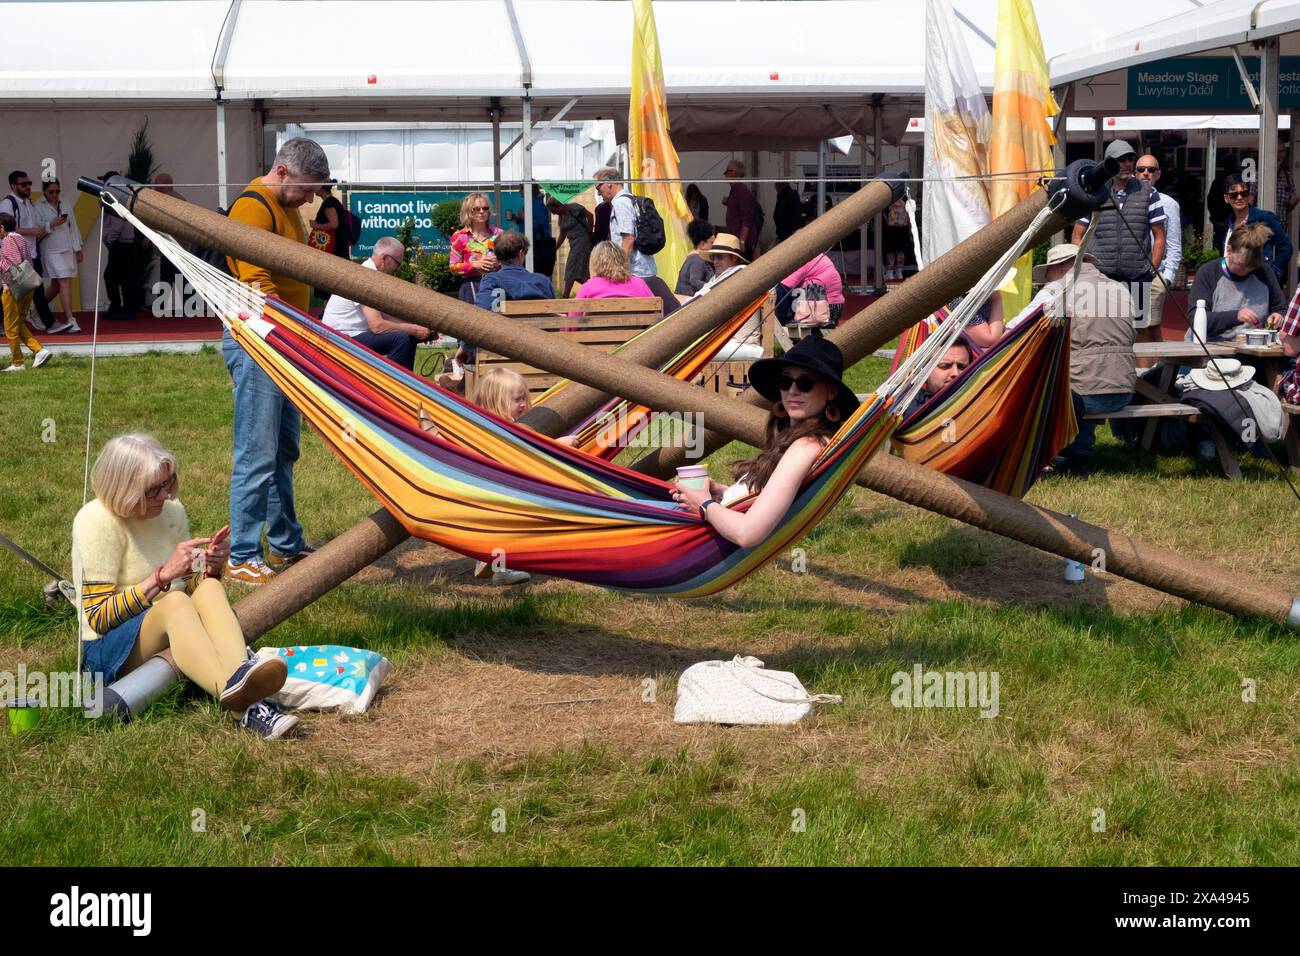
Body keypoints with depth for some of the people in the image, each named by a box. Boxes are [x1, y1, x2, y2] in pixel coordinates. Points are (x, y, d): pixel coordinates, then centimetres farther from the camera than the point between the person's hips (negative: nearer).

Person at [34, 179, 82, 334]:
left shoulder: (66, 207, 12)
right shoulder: (39, 209, -2)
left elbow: (73, 228, 15)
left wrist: (78, 249, 12)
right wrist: (51, 225, -22)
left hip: (68, 250, 5)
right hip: (52, 251, -5)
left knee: (56, 285, 9)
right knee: (65, 283, -14)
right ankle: (70, 321, -15)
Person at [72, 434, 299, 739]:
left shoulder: (171, 509, 5)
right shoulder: (96, 522, -14)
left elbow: (195, 587, 14)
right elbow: (98, 618, -18)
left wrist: (210, 567, -10)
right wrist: (163, 575, -24)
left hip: (174, 635, 6)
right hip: (108, 650, -6)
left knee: (209, 588, -25)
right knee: (175, 602, -36)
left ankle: (238, 679, -52)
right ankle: (241, 705, -59)